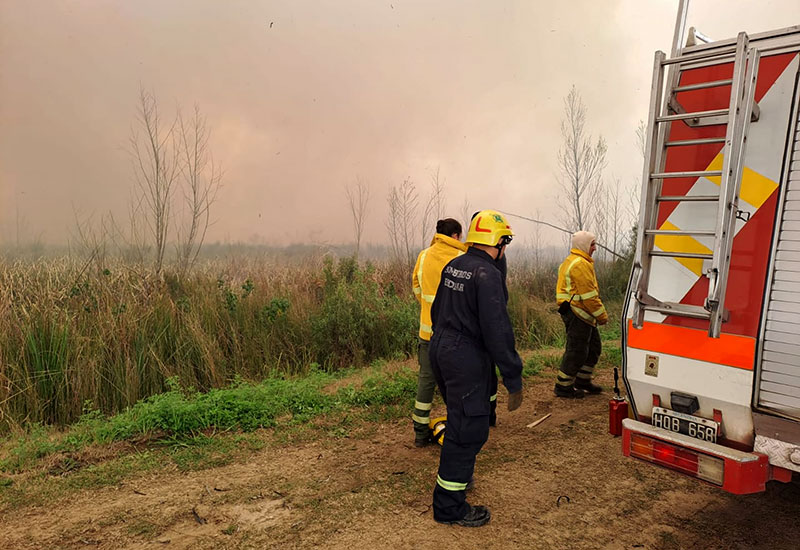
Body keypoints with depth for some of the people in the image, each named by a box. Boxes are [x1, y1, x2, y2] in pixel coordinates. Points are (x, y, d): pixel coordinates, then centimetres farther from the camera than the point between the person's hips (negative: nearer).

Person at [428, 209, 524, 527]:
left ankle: (456, 474, 44)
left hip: (440, 350, 9)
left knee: (459, 418, 26)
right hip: (466, 360, -9)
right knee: (468, 430, 1)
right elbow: (497, 331, -23)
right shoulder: (487, 274, -19)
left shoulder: (452, 266, 8)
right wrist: (513, 379, -18)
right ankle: (450, 506, 10)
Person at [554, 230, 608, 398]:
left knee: (593, 347, 18)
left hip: (581, 315, 11)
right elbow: (588, 294, -21)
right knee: (576, 351, -4)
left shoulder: (571, 261, 20)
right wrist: (602, 315, -14)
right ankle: (563, 386, 5)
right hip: (577, 313, -11)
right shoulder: (580, 264, -16)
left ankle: (582, 381, 27)